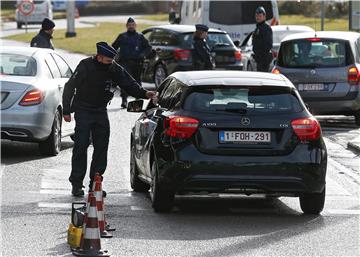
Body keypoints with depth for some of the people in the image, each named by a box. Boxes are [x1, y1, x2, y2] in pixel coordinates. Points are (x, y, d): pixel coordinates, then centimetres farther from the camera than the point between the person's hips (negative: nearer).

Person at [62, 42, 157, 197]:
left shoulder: (115, 70, -4)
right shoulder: (85, 66, -15)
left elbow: (130, 85, -2)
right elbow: (69, 87, -8)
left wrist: (144, 93, -22)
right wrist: (66, 111, -8)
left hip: (100, 111, 4)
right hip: (83, 111, -4)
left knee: (101, 147, 1)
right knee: (81, 146, -8)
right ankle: (77, 184, -4)